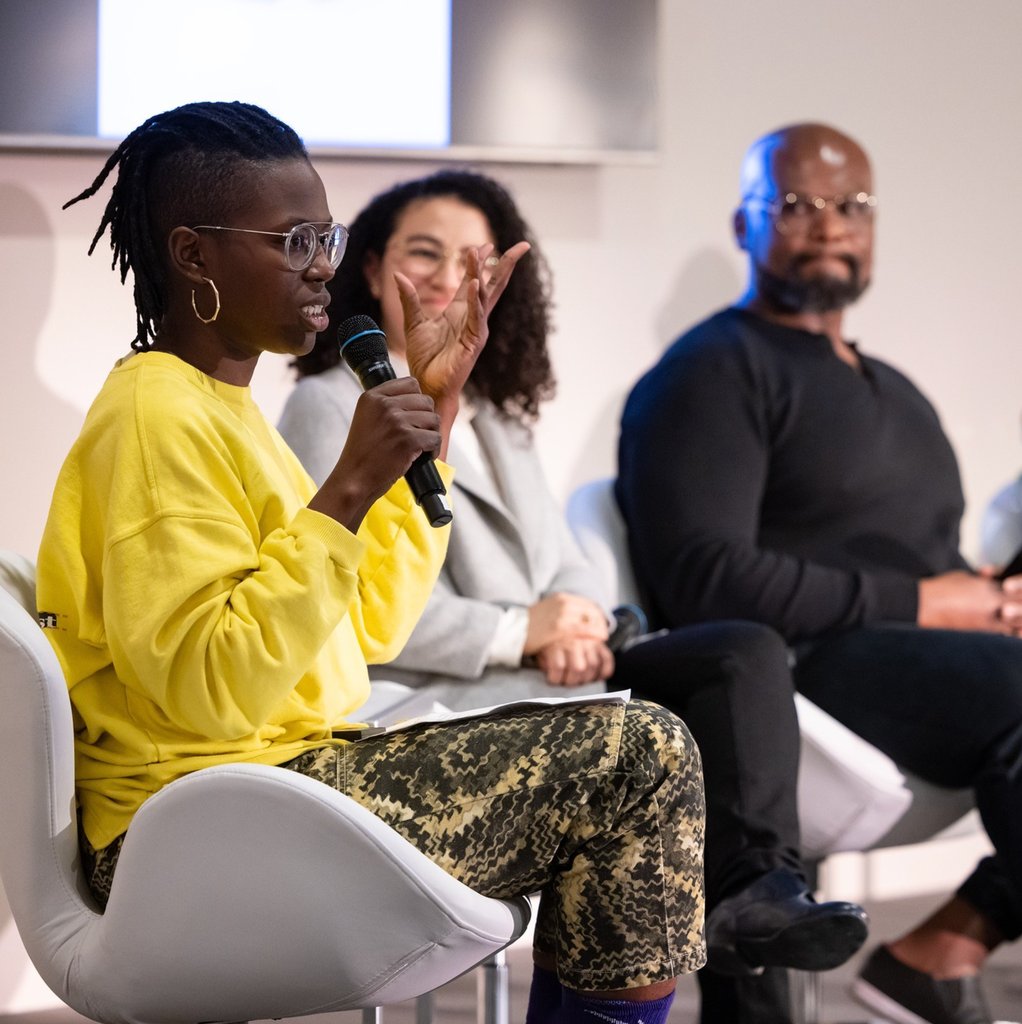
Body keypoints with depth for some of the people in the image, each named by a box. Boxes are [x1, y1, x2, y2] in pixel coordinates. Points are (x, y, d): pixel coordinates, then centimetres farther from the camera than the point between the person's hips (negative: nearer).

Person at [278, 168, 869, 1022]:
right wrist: (519, 631, -16)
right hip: (434, 704, -7)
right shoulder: (330, 409, 1)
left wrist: (576, 627, -8)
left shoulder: (497, 420, 27)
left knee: (747, 651, -18)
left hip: (546, 679, 7)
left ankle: (758, 887, -34)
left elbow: (570, 569, 19)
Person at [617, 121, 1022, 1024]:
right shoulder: (713, 374, 2)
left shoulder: (892, 391, 29)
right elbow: (707, 580, -12)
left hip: (927, 651, 8)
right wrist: (917, 602, -11)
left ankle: (949, 944, -15)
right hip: (802, 667, -8)